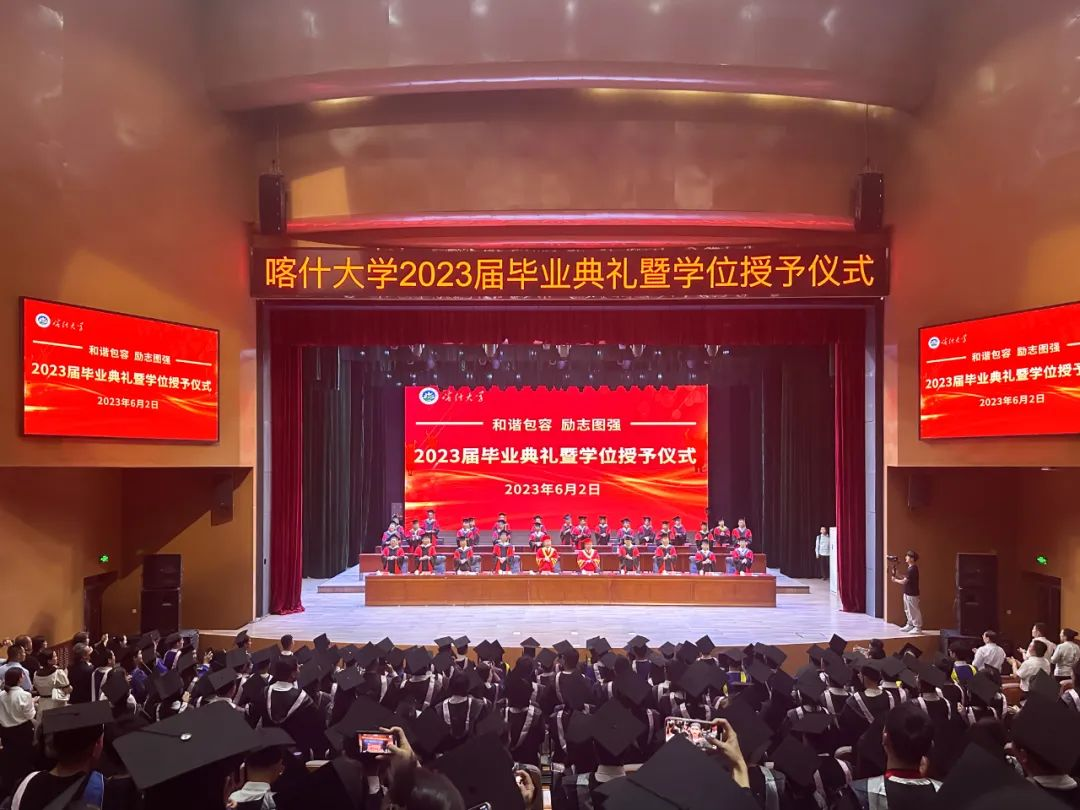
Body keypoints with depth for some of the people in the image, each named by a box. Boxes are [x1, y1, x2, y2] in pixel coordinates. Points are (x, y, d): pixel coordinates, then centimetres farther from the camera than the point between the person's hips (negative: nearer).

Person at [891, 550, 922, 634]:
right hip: (907, 593, 10)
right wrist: (897, 576, 2)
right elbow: (905, 578, 14)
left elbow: (904, 581, -21)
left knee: (914, 610, -2)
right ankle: (910, 625, 28)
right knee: (908, 610, 18)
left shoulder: (912, 569, -22)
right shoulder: (910, 568, 10)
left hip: (912, 594, -10)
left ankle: (918, 627, 5)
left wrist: (895, 580, -8)